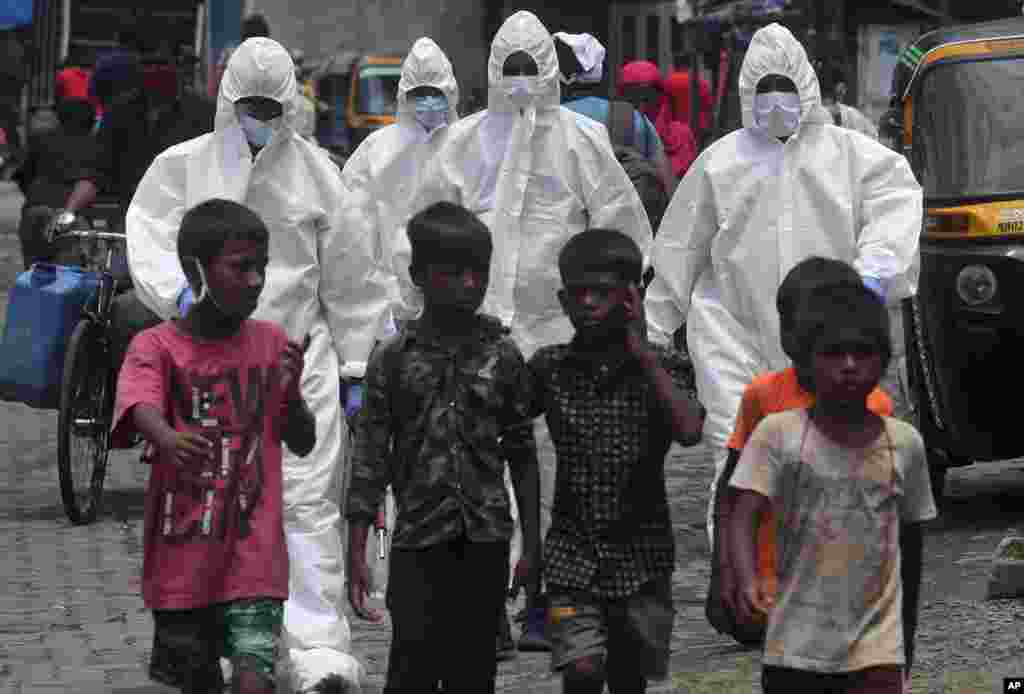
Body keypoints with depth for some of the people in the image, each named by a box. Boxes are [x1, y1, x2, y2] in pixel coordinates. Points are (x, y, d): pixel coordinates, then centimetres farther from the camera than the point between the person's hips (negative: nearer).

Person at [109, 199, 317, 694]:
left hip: (253, 558, 1)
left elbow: (303, 444, 11)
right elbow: (140, 410, -27)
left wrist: (290, 393, -10)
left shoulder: (272, 343, 5)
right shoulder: (156, 347, -6)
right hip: (181, 561, -1)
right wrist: (169, 440, -51)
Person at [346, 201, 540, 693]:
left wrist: (532, 543, 4)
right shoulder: (394, 358, -1)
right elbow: (370, 459, 0)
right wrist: (356, 554, -4)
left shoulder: (503, 356, 4)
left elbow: (522, 455, 8)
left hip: (485, 542, 2)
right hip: (418, 542, -2)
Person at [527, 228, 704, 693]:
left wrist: (641, 351, -19)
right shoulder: (549, 368, 2)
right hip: (573, 553, 0)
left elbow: (689, 432, -22)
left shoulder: (663, 367, -3)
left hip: (640, 554, 0)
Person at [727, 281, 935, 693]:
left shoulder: (905, 443, 1)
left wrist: (908, 636, 21)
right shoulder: (778, 434, -5)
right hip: (795, 644, 0)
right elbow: (744, 516, -14)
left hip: (876, 645, 0)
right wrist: (747, 582, -34)